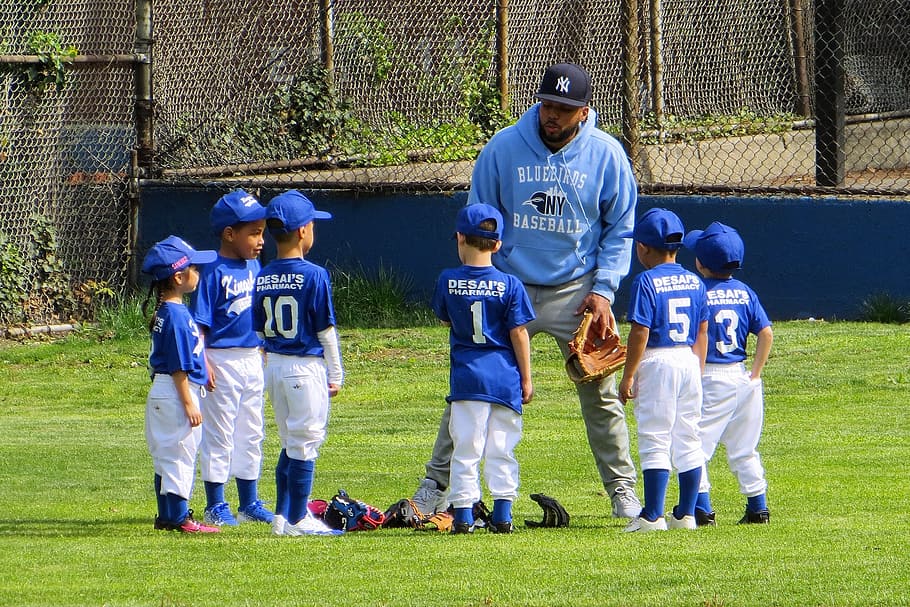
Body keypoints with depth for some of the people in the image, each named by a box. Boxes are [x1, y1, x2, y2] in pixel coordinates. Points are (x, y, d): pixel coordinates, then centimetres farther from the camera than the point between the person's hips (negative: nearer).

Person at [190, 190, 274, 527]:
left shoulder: (253, 267, 8)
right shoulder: (214, 272, -14)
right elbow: (199, 325, -16)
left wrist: (265, 353, 18)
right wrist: (204, 365, -23)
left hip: (252, 360, 8)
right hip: (222, 361, -8)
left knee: (251, 434, 14)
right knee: (219, 435, 0)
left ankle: (249, 503, 23)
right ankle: (215, 506, 7)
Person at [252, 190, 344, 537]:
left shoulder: (262, 279, 5)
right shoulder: (313, 276, -13)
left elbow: (260, 331, 10)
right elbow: (325, 329, -10)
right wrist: (335, 374, -3)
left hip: (274, 366, 6)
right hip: (307, 367, -6)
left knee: (290, 443, 17)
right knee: (305, 443, 0)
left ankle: (283, 515, 17)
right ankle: (297, 519, 1)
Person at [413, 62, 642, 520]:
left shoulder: (606, 155, -4)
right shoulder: (503, 148, -5)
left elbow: (620, 227, 5)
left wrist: (604, 289, -5)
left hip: (575, 290, 0)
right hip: (509, 289, 0)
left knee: (600, 393, 2)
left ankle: (623, 491, 14)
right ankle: (437, 484, 7)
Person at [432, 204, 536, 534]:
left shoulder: (448, 281, -2)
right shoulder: (509, 285, -5)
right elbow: (519, 334, -3)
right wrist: (526, 379, 3)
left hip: (466, 377, 0)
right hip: (504, 377, 0)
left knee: (466, 449, 3)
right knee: (501, 450, 7)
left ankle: (463, 515, 0)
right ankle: (502, 516, 5)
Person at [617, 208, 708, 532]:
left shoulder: (646, 282, -10)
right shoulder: (694, 282, 9)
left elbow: (640, 333, -14)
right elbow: (702, 332, 12)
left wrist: (628, 376, -9)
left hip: (657, 363, -6)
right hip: (689, 361, 6)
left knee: (655, 441, -4)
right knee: (688, 441, 10)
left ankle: (653, 515, -5)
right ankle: (686, 514, 13)